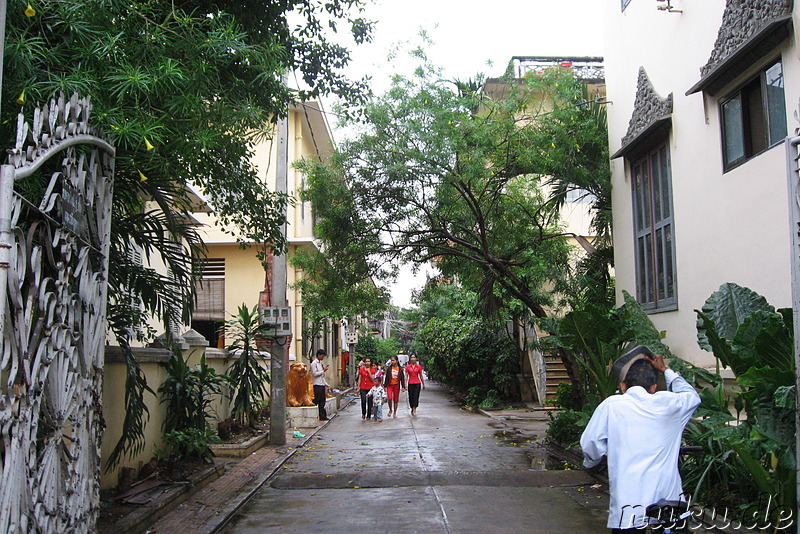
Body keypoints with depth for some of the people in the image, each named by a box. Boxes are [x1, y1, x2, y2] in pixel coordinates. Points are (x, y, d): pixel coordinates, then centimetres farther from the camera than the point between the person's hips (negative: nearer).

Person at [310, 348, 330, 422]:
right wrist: (323, 371, -13)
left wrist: (326, 384, 17)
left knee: (322, 401, 8)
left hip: (322, 385, 8)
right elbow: (315, 374, -16)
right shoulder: (314, 363, -8)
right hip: (317, 385, -8)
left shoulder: (320, 363, 18)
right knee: (316, 401, -7)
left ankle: (323, 416, 10)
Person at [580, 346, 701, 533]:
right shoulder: (667, 403, 2)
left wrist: (591, 461, 20)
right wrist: (665, 369, 32)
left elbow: (591, 443, -3)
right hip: (669, 498, 2)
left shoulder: (611, 405, -4)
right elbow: (692, 396, 24)